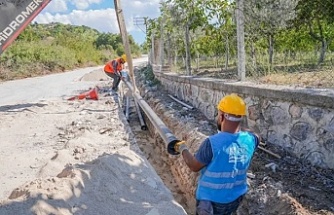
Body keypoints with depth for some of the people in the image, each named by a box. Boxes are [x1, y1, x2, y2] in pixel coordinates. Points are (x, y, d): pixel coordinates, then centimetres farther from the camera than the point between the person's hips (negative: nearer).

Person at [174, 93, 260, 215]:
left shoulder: (212, 143, -30)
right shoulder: (249, 140, -13)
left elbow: (194, 166, -13)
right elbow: (256, 138, 15)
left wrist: (183, 149, 3)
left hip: (212, 200, -4)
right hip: (236, 197, 5)